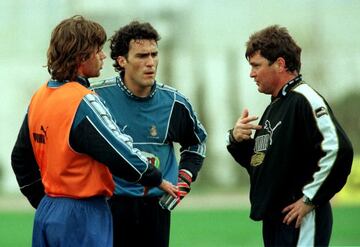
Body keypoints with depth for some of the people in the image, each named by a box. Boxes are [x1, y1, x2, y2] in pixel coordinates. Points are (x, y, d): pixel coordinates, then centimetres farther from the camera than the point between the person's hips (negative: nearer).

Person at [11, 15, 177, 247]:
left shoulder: (39, 97, 8)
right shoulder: (84, 103, -17)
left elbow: (21, 158, 17)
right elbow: (123, 155, -17)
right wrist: (158, 180, -1)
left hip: (47, 213, 8)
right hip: (82, 219, -8)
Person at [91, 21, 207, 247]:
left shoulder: (174, 103, 2)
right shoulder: (96, 97, -8)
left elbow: (197, 141, 22)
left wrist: (184, 179, 11)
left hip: (156, 207, 3)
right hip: (108, 205, -3)